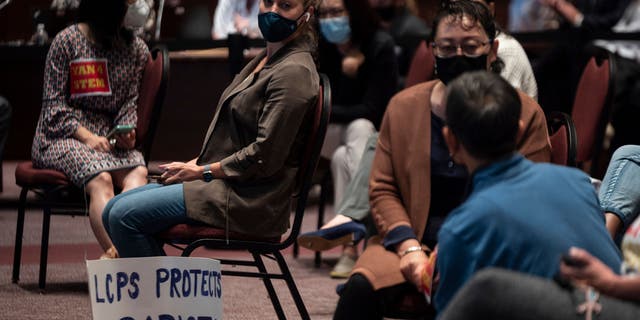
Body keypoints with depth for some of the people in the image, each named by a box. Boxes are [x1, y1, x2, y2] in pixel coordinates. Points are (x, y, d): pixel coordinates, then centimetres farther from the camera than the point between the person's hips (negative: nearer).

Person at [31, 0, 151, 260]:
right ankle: (117, 252, -51)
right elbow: (54, 104, -3)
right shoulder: (67, 41, -1)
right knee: (100, 179, -34)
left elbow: (129, 102, 13)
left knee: (138, 173, -30)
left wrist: (126, 132, -10)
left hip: (108, 135, 4)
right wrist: (86, 136, -17)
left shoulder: (136, 49, 12)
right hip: (60, 136, -3)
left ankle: (114, 255, -51)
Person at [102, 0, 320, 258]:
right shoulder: (265, 61, 17)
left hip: (249, 198, -10)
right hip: (230, 184, 10)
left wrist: (201, 171, -10)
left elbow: (264, 158, -19)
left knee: (125, 215, -18)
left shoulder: (294, 72, -14)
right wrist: (197, 163, 8)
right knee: (113, 210, 6)